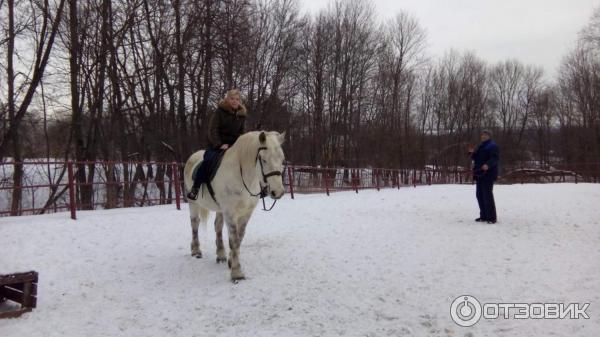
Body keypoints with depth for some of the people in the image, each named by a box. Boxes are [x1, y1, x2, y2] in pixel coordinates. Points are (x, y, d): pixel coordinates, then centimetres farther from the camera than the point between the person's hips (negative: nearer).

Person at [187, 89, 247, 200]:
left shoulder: (242, 115, 8)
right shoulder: (219, 112, -4)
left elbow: (242, 133, 12)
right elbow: (213, 130, -9)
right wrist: (219, 145, -21)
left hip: (233, 146, 4)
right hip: (216, 145, -4)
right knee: (209, 160, -28)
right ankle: (195, 188, -18)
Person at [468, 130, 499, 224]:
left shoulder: (493, 146, -8)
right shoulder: (481, 146, 20)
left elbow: (495, 158, -20)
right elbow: (476, 158, 26)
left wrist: (488, 165, -38)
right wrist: (472, 153, 7)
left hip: (487, 174, -9)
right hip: (480, 174, 9)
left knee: (487, 195, -11)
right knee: (480, 195, 10)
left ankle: (492, 217, -6)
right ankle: (484, 216, 18)